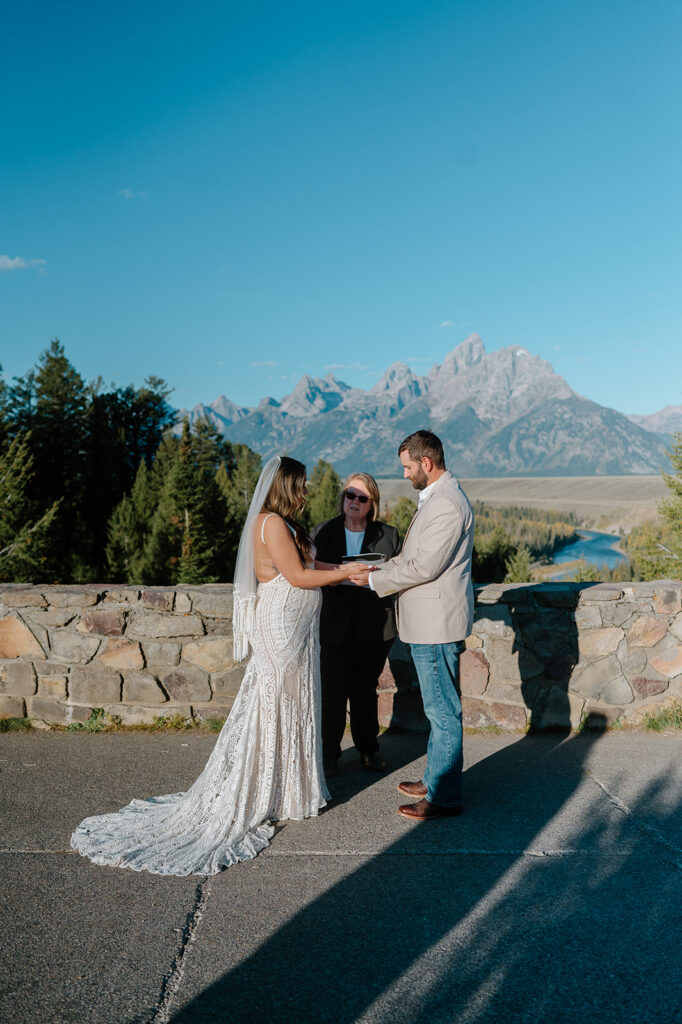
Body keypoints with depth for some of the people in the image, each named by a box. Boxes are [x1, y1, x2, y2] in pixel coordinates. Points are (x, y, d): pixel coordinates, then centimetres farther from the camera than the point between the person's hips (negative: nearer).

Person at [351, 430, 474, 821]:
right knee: (440, 708, 20)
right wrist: (371, 571, 9)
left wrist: (374, 579, -12)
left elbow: (424, 567, -22)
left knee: (443, 710, 0)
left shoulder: (447, 503, -20)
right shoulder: (436, 496, 14)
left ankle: (445, 797, 12)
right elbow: (411, 557, 19)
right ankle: (436, 778, 33)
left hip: (437, 624, -11)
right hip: (430, 622, 11)